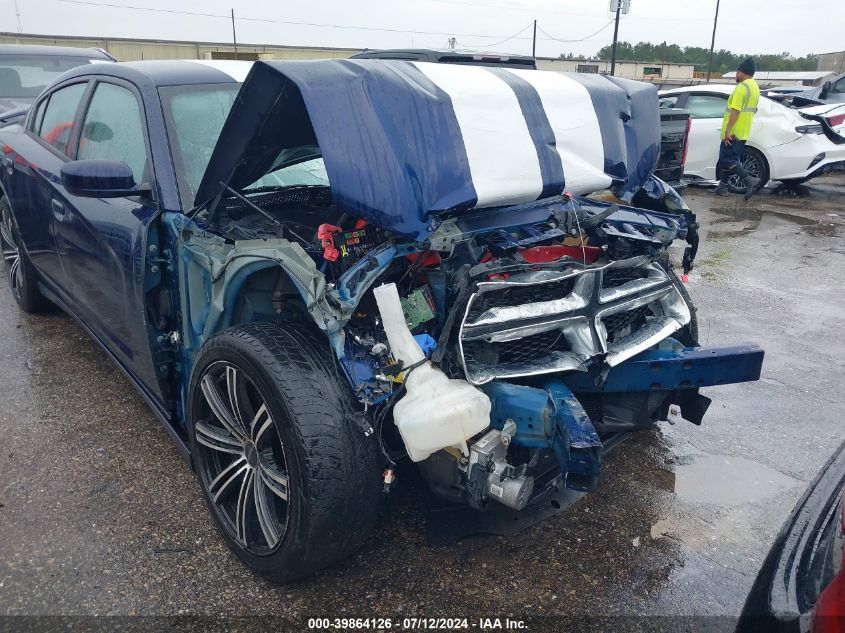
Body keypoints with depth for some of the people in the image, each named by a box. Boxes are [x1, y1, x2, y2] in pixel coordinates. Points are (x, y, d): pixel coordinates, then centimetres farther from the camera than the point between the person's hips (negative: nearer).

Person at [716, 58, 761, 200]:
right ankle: (723, 186, 20)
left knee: (727, 159, -9)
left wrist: (727, 130, -25)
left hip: (733, 132, -10)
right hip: (743, 132, 10)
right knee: (731, 158, 15)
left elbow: (735, 110, -22)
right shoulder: (755, 87, 17)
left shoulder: (742, 87, -14)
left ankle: (750, 180, -21)